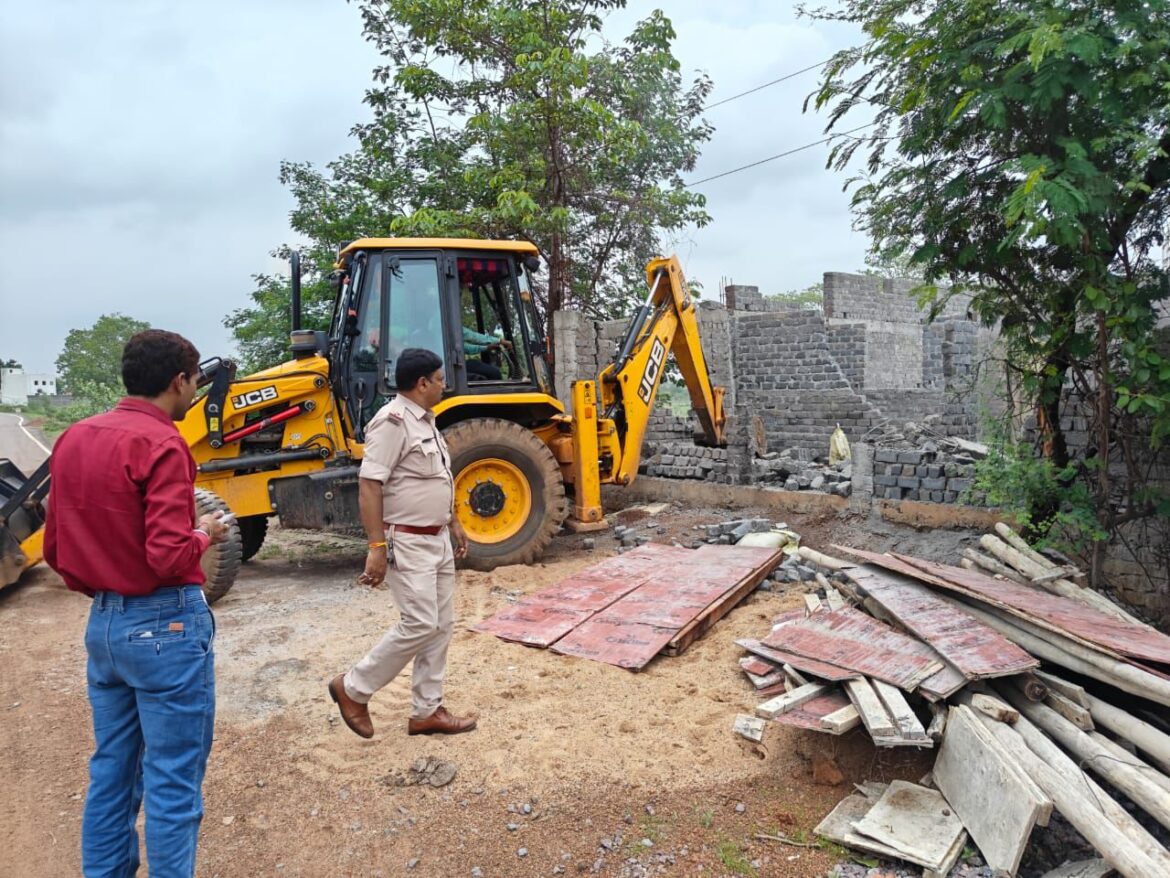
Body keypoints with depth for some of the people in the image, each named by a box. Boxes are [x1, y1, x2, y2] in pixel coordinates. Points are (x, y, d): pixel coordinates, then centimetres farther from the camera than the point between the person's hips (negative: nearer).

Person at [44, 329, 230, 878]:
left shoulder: (73, 439, 7)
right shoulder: (160, 444, -18)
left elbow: (54, 549, 11)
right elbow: (170, 556, -24)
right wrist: (205, 534, -5)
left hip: (102, 622, 8)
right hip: (165, 626, -8)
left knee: (110, 772, 20)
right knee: (172, 784, 4)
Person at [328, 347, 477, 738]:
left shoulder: (425, 420, 12)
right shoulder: (393, 421, -18)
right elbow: (369, 486, -23)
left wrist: (453, 523, 23)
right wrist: (376, 547, -26)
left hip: (437, 540, 10)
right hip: (407, 543, -10)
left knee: (441, 625, 10)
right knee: (420, 625, -9)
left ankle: (426, 711, 20)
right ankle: (352, 688, 9)